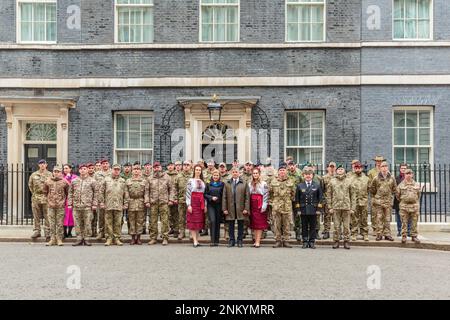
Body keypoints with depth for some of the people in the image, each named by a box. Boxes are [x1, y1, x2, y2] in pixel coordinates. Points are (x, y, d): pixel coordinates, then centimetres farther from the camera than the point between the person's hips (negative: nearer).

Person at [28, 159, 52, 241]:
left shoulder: (50, 175, 2)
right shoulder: (34, 175, 11)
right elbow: (30, 185, 18)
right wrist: (34, 193, 11)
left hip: (46, 198, -3)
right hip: (36, 198, 3)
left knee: (47, 217, -1)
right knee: (36, 216, 7)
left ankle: (47, 233, 3)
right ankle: (36, 231, 16)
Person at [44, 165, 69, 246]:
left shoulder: (64, 182, -1)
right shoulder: (48, 181, 4)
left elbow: (68, 193, 9)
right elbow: (45, 191, 19)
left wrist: (63, 200, 8)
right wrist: (49, 199, 13)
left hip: (61, 206, -2)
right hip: (50, 205, 2)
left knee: (60, 223, 2)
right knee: (52, 223, 5)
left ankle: (59, 239, 9)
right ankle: (52, 239, 12)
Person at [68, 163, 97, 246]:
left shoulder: (92, 181, 4)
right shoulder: (74, 181, 11)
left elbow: (96, 193, 3)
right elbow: (70, 193, 13)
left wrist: (94, 204, -3)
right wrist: (69, 203, 6)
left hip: (87, 206, -2)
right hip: (76, 205, 2)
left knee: (87, 223, 0)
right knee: (78, 223, 6)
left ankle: (86, 239, 11)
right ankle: (79, 239, 15)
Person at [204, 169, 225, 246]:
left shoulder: (222, 184, 5)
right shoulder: (208, 184, 8)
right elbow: (205, 194, 5)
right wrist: (211, 197, -10)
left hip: (219, 205, 1)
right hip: (210, 205, 0)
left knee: (218, 222, 4)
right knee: (212, 221, -14)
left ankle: (216, 241, 12)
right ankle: (212, 240, -11)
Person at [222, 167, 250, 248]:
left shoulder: (244, 184, 4)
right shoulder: (227, 184, 8)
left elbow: (247, 197, 2)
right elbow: (224, 197, 6)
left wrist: (246, 208, -6)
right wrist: (224, 208, -1)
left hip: (240, 208, -1)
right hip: (230, 208, 1)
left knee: (240, 225, 5)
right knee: (231, 225, 6)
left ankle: (240, 241, 16)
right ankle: (231, 240, 18)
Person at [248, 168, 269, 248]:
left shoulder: (263, 183, -3)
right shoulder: (250, 184, 12)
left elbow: (266, 195, -7)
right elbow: (248, 195, 11)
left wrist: (264, 206, -15)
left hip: (260, 205, -5)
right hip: (252, 205, 5)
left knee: (260, 223, -4)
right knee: (254, 223, 6)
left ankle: (258, 241, -4)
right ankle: (256, 241, 12)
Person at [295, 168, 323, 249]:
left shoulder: (317, 185, 6)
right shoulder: (300, 186, 6)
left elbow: (320, 197, 6)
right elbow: (297, 199, 6)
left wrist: (319, 209, -1)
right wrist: (298, 209, 0)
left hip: (313, 209, 0)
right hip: (303, 209, 0)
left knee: (313, 226, 4)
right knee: (304, 227, 4)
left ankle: (312, 242, 12)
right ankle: (305, 242, 11)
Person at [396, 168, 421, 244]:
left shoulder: (417, 185, 8)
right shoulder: (401, 185, 2)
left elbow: (418, 195, 18)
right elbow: (397, 195, 11)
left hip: (415, 205, 2)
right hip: (404, 206, -1)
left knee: (414, 223, 5)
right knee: (404, 223, 0)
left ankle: (414, 236, 14)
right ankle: (404, 237, 7)